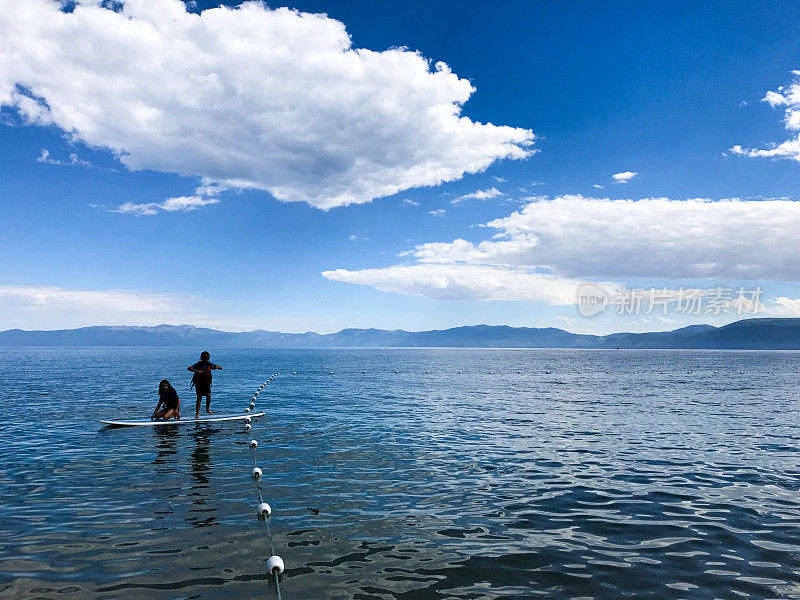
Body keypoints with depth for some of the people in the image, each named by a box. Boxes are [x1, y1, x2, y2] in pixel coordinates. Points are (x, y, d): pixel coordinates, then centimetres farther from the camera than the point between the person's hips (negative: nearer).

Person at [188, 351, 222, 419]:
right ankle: (197, 413, 1)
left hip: (207, 383, 3)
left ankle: (207, 409, 14)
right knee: (199, 398, -6)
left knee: (209, 396, -11)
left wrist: (216, 367, -22)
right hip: (199, 383, -3)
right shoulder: (198, 364, -8)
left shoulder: (209, 364, 1)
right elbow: (189, 368, -20)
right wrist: (197, 371, -35)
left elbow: (220, 367, 1)